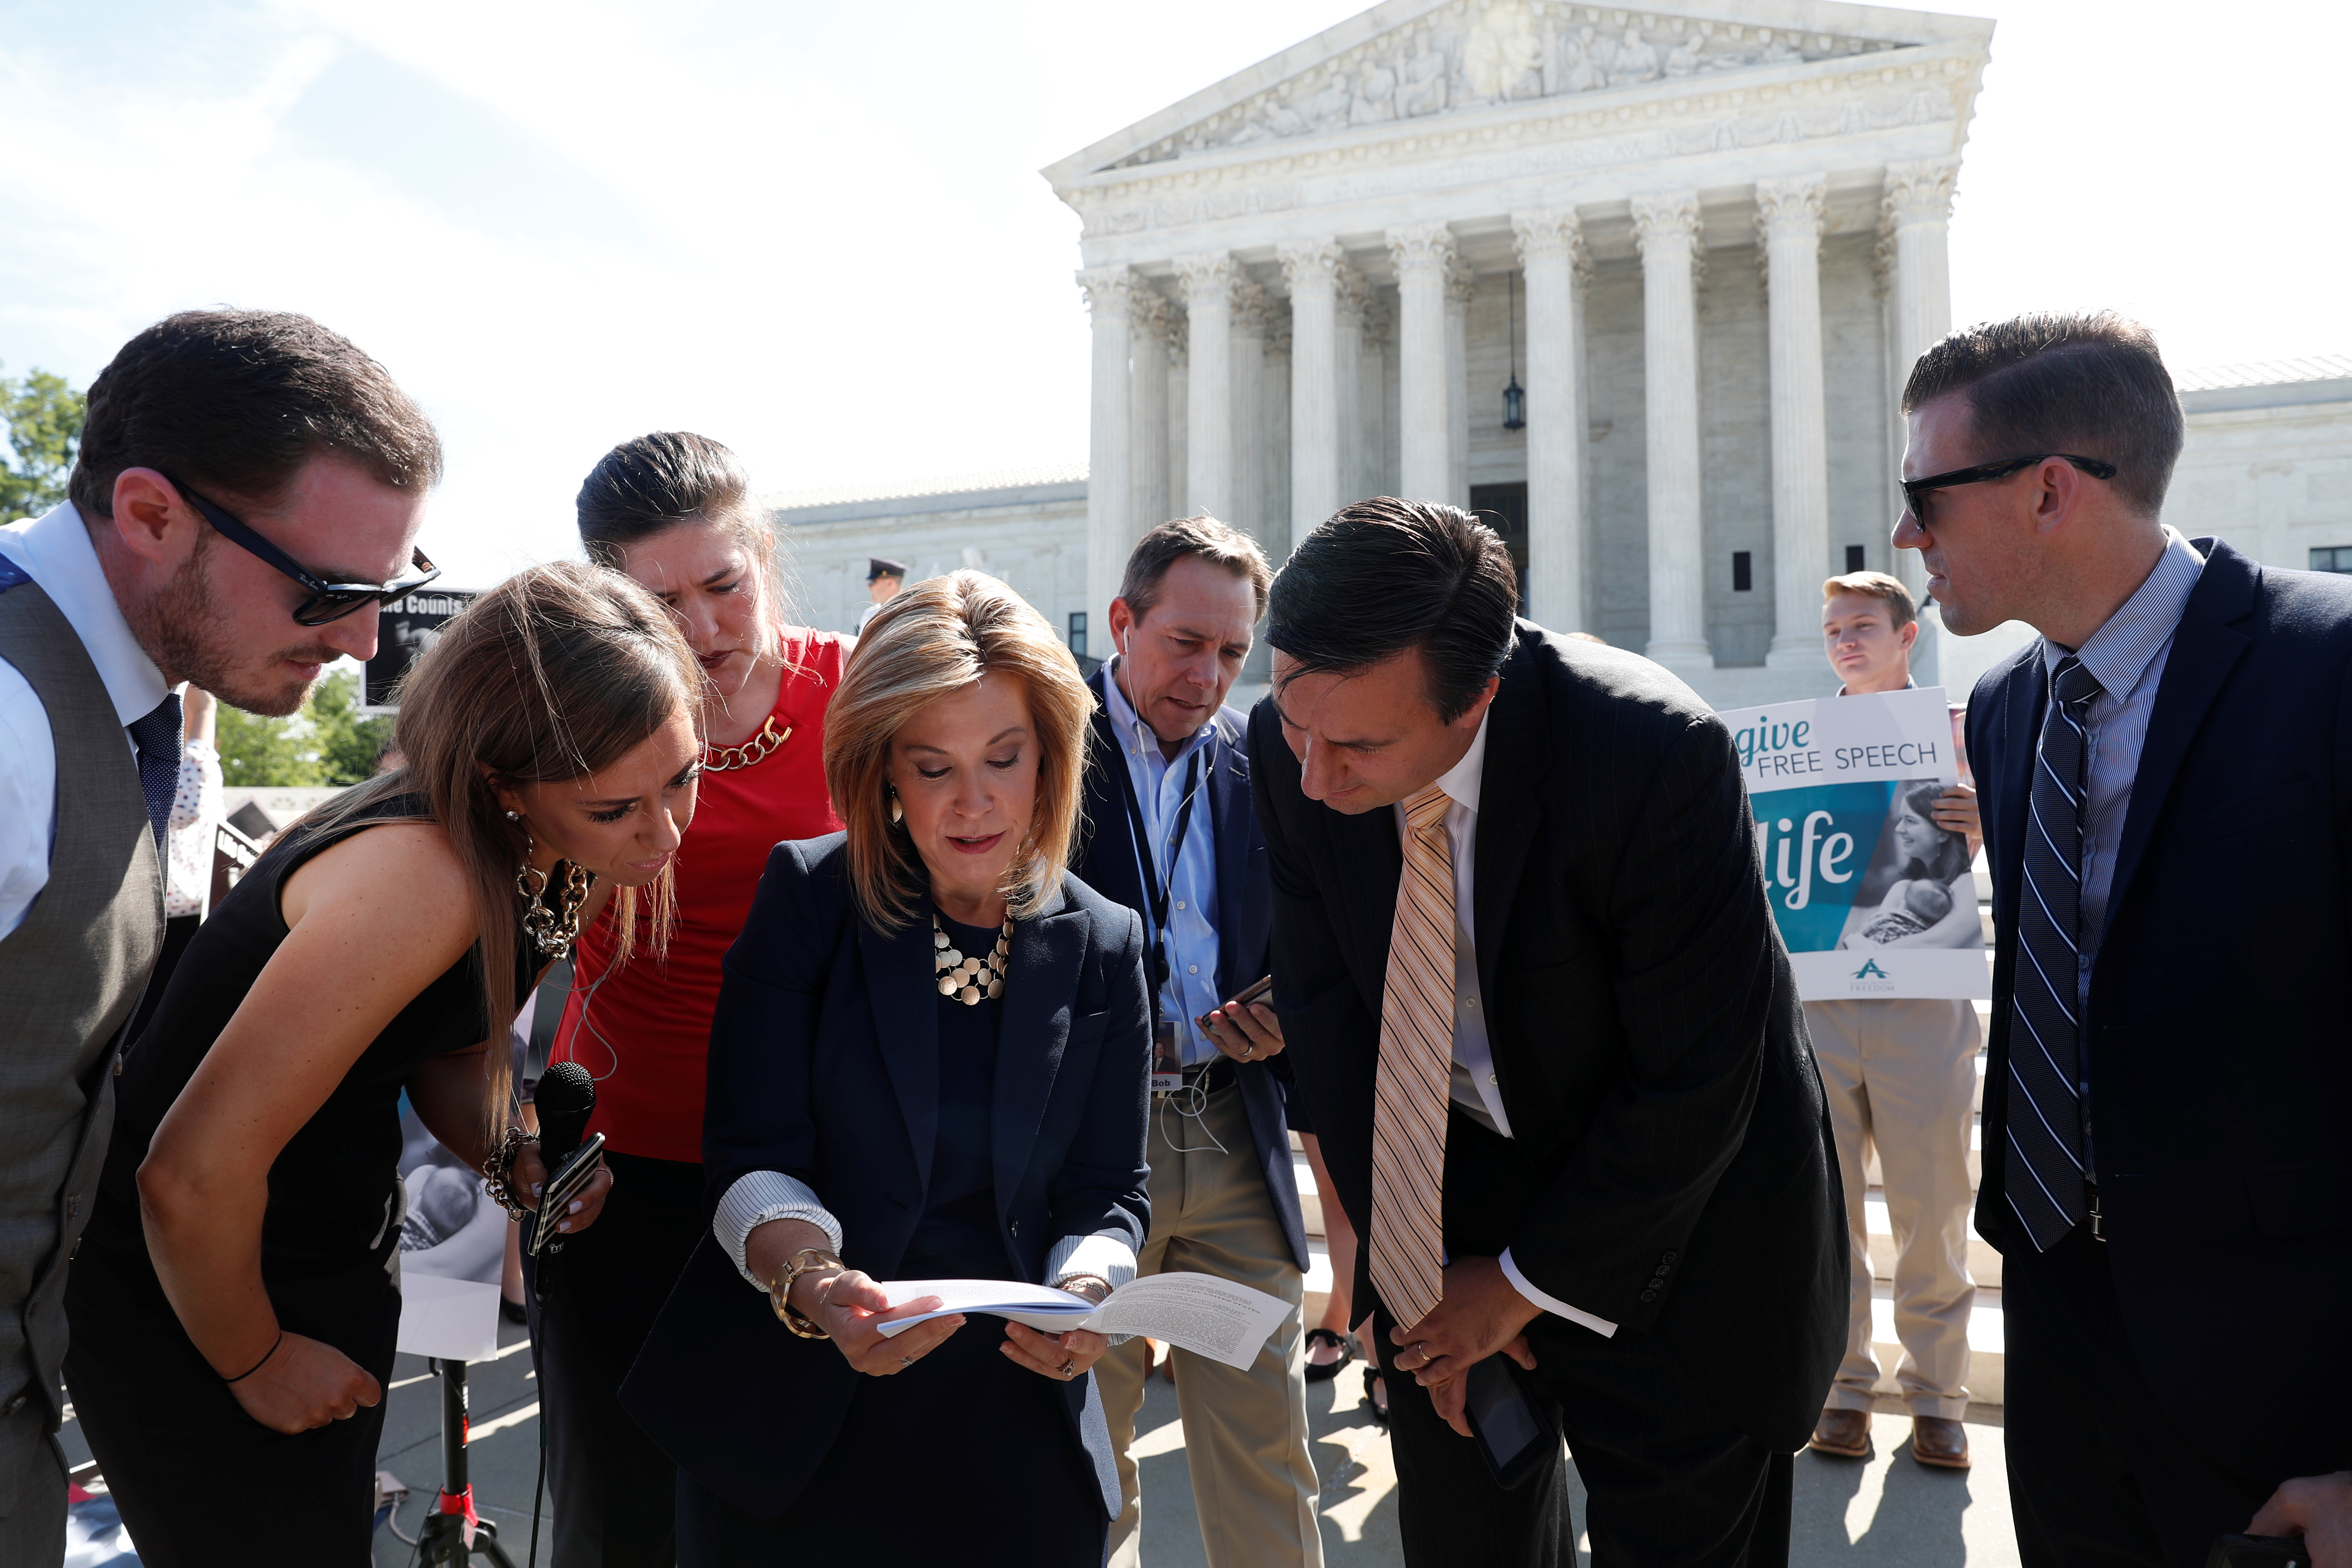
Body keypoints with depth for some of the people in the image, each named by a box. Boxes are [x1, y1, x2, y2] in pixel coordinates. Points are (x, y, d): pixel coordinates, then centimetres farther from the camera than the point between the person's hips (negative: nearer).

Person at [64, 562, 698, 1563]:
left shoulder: (565, 867, -7)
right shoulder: (422, 874, -34)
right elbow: (189, 1176, -32)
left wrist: (512, 1161, -12)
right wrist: (255, 1361, -16)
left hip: (340, 1264, 8)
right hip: (185, 1297, -8)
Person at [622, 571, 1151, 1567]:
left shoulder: (1104, 945, -1)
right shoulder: (807, 897, -7)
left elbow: (1107, 1192, 1)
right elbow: (752, 1155, -11)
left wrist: (1082, 1293, -20)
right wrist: (809, 1279, -31)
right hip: (790, 1423, -1)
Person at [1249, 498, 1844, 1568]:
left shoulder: (1659, 755, -31)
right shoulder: (1291, 749, -16)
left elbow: (1695, 1085, -23)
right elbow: (1323, 1008, -5)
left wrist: (1527, 1284, -13)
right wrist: (1418, 1258, -5)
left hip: (1679, 1212, -3)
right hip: (1449, 1189, 4)